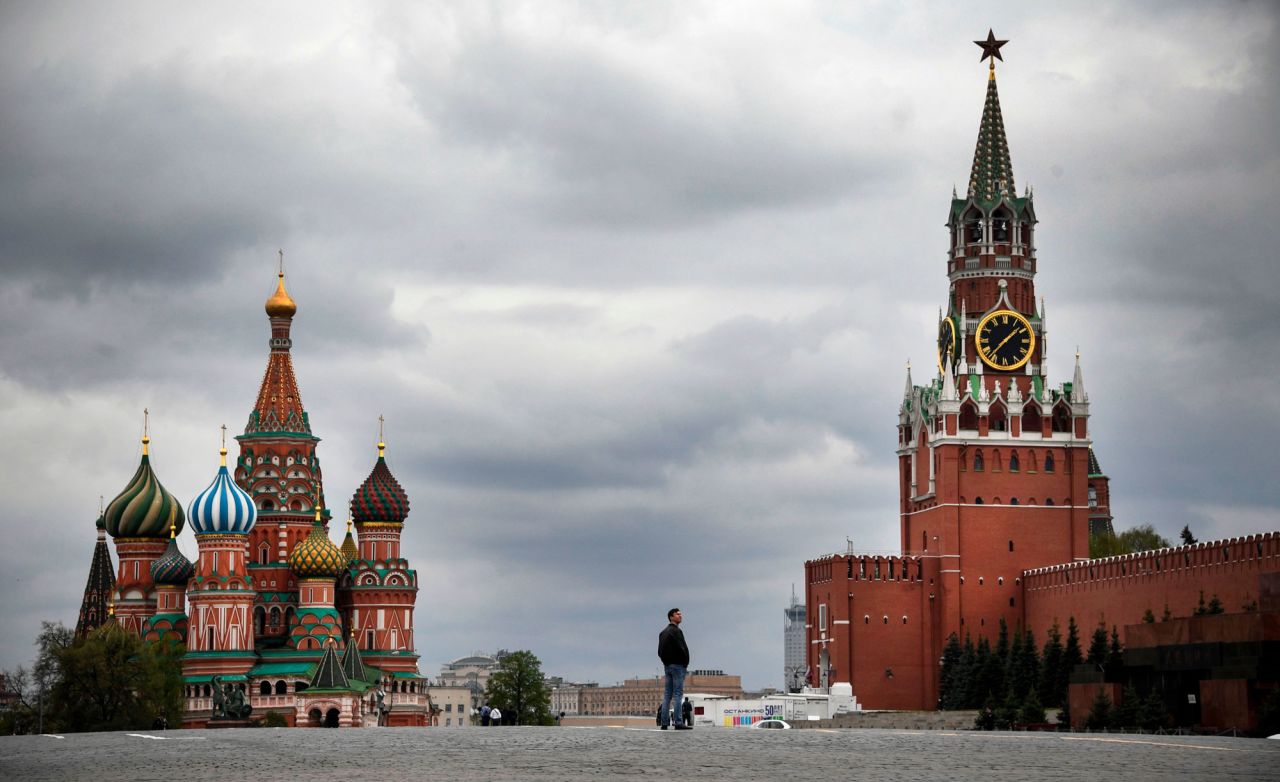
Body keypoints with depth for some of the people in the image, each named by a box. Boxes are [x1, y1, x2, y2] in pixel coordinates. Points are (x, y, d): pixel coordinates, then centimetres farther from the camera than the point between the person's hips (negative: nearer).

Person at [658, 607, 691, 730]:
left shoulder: (663, 633, 16)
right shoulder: (676, 631, -12)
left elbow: (660, 651, 15)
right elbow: (682, 648, -18)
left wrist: (666, 662, 11)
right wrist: (685, 663, -5)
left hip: (667, 665, 8)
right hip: (677, 665, -8)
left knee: (667, 695, 8)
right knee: (678, 694, -9)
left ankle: (664, 723, 5)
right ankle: (678, 723, -13)